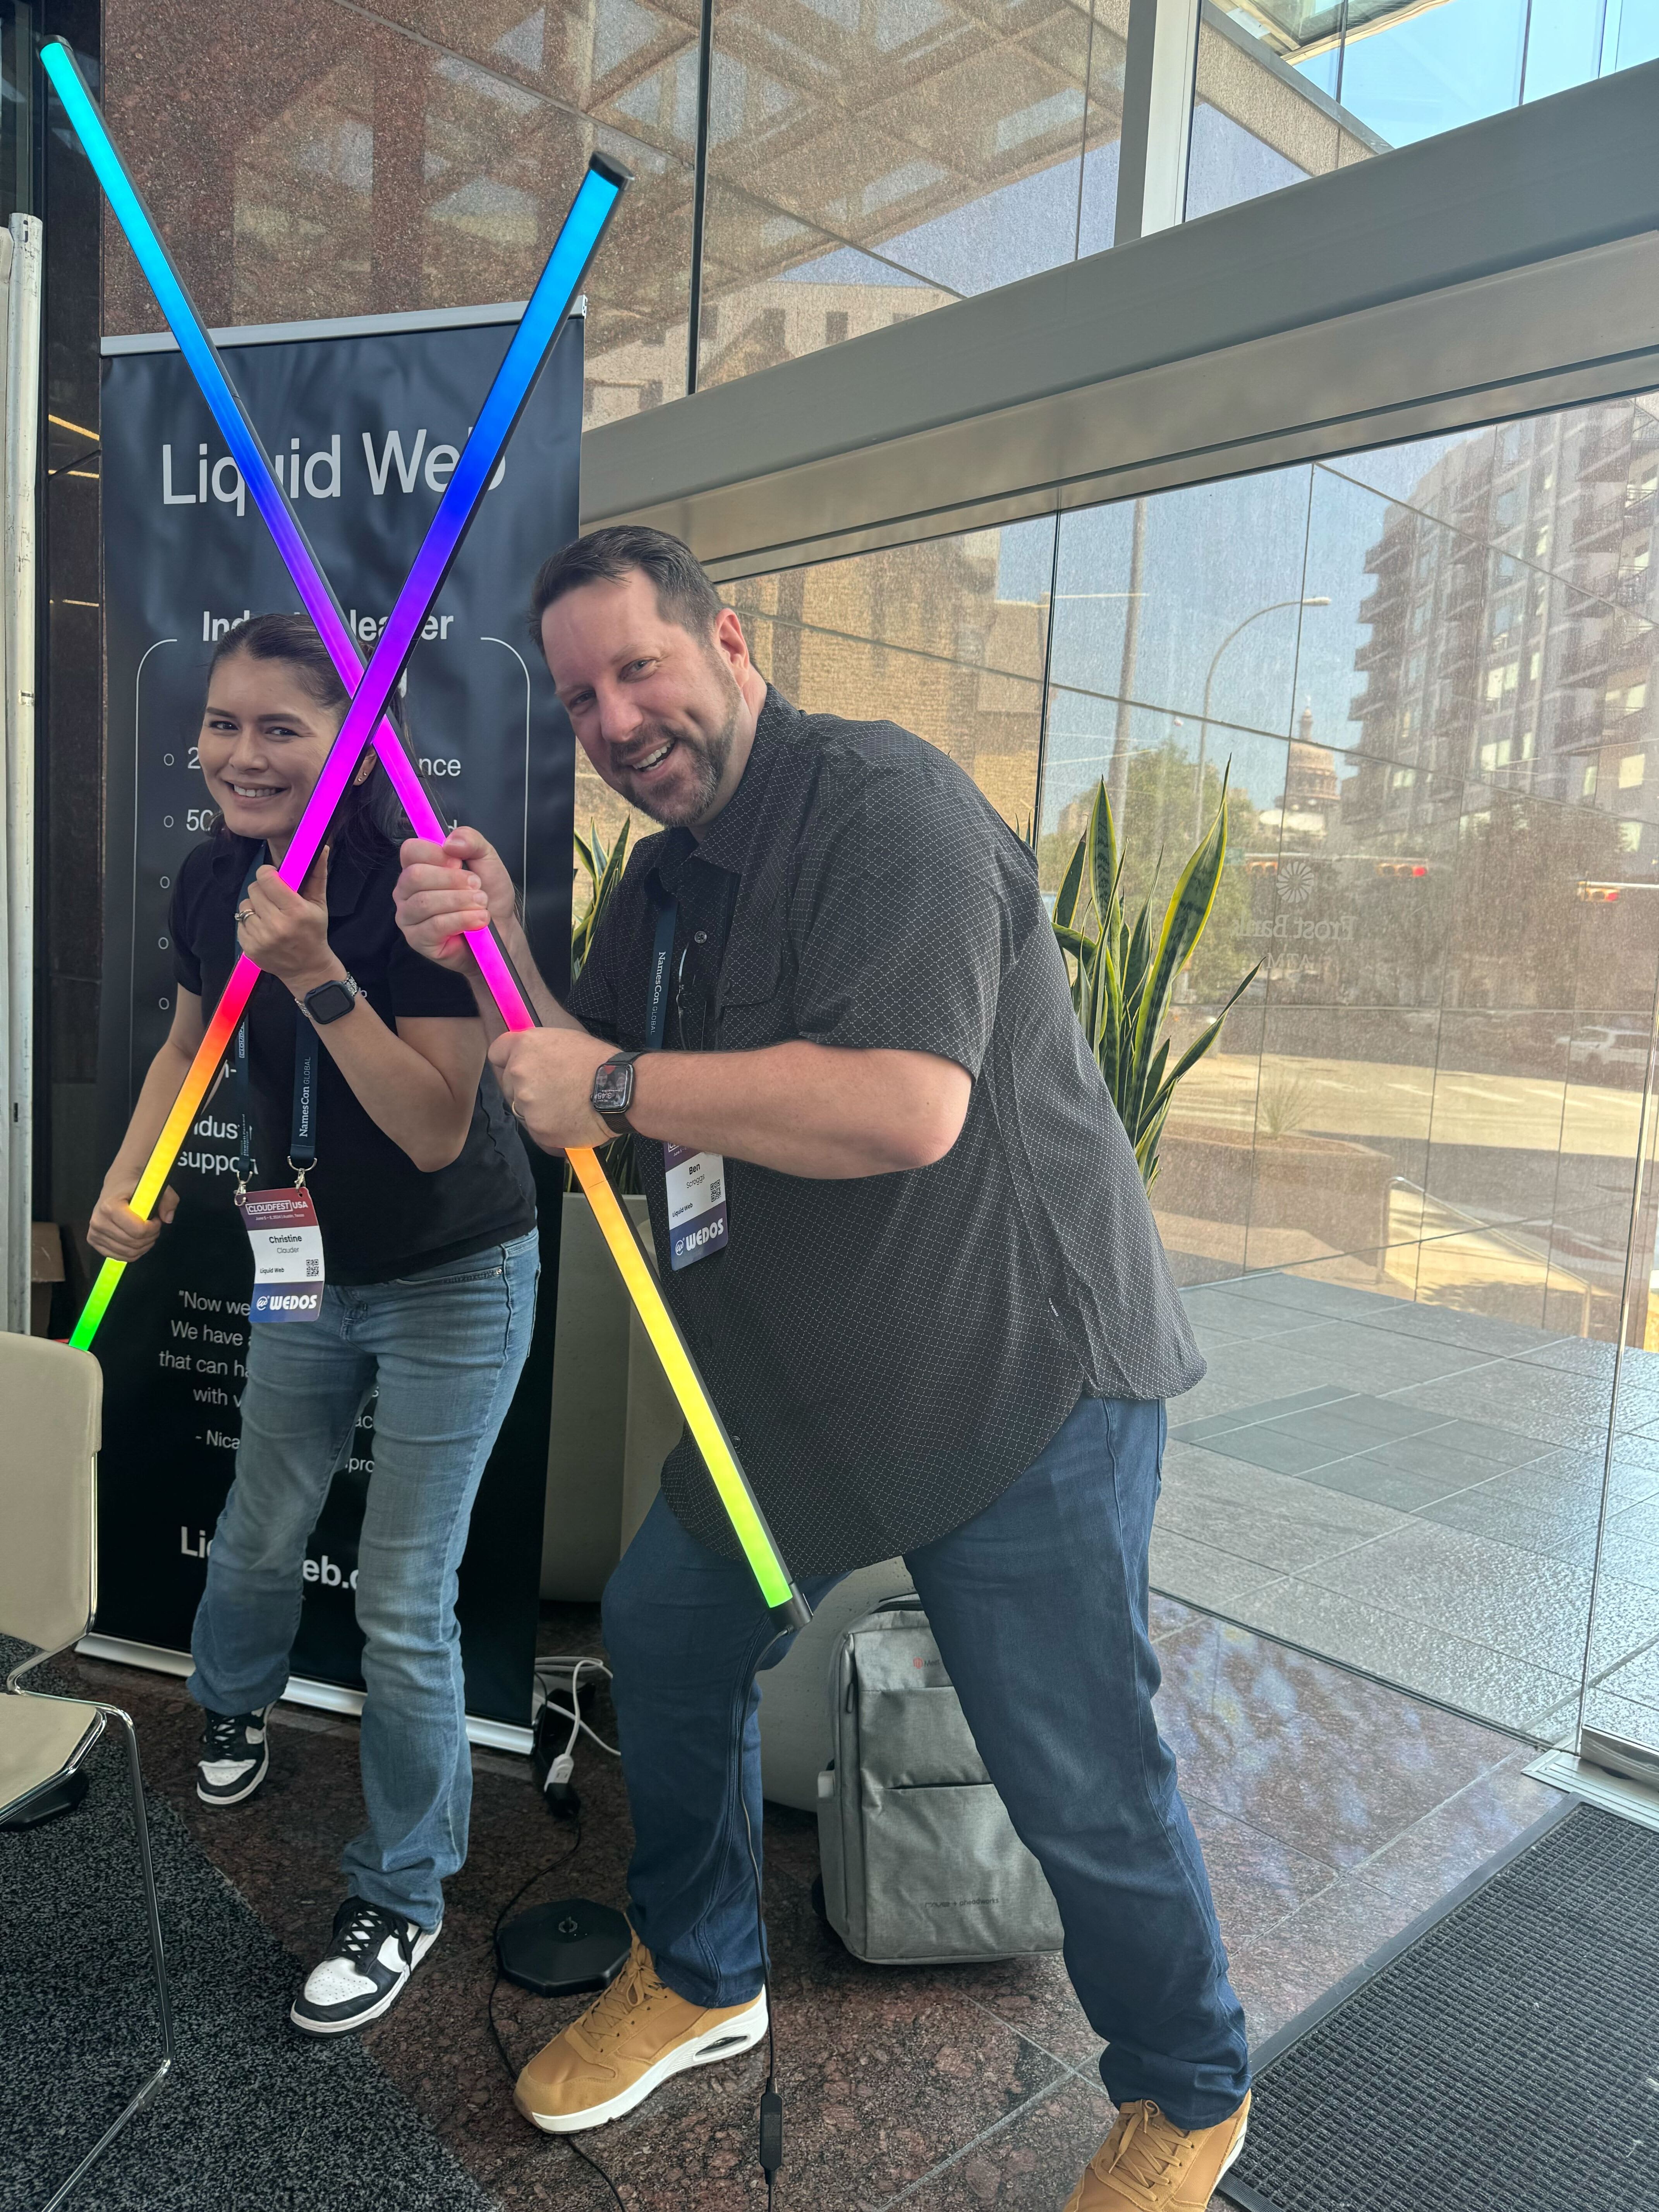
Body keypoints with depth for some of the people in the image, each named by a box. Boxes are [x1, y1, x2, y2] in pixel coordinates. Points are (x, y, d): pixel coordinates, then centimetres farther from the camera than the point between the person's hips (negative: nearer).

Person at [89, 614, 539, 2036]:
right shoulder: (213, 879, -6)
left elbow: (438, 1131, -28)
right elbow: (194, 1033, 14)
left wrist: (317, 975, -36)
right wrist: (133, 1178, 0)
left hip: (452, 1285, -6)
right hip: (309, 1267, 6)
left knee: (403, 1607, 1)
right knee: (259, 1540, 24)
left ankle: (403, 1900, 25)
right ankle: (236, 1708, 59)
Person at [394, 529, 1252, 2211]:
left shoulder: (881, 802, -17)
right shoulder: (662, 886, 12)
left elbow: (906, 1106, -31)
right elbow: (582, 1115, 12)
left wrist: (616, 1083, -21)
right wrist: (494, 952, -4)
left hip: (1021, 1369, -8)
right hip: (808, 1381, 9)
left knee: (1077, 1780, -1)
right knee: (664, 1625, 16)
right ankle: (697, 1975, 43)